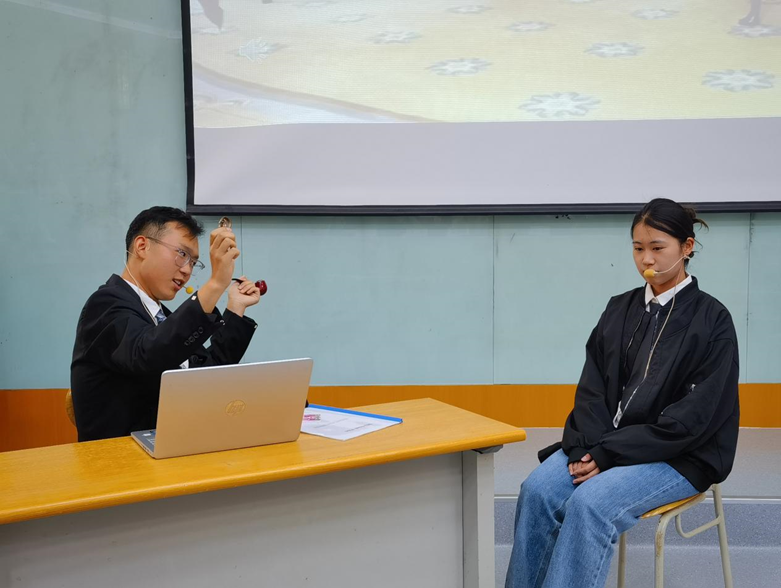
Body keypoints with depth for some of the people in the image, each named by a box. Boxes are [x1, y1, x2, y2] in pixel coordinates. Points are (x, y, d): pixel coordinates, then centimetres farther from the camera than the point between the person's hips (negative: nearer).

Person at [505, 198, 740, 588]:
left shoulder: (711, 319, -6)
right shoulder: (620, 310, 10)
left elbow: (695, 417, -13)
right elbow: (591, 387, 6)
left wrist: (610, 453, -17)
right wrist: (588, 448, -14)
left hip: (679, 456, -5)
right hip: (607, 442, 5)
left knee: (590, 503, -30)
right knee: (537, 489, -22)